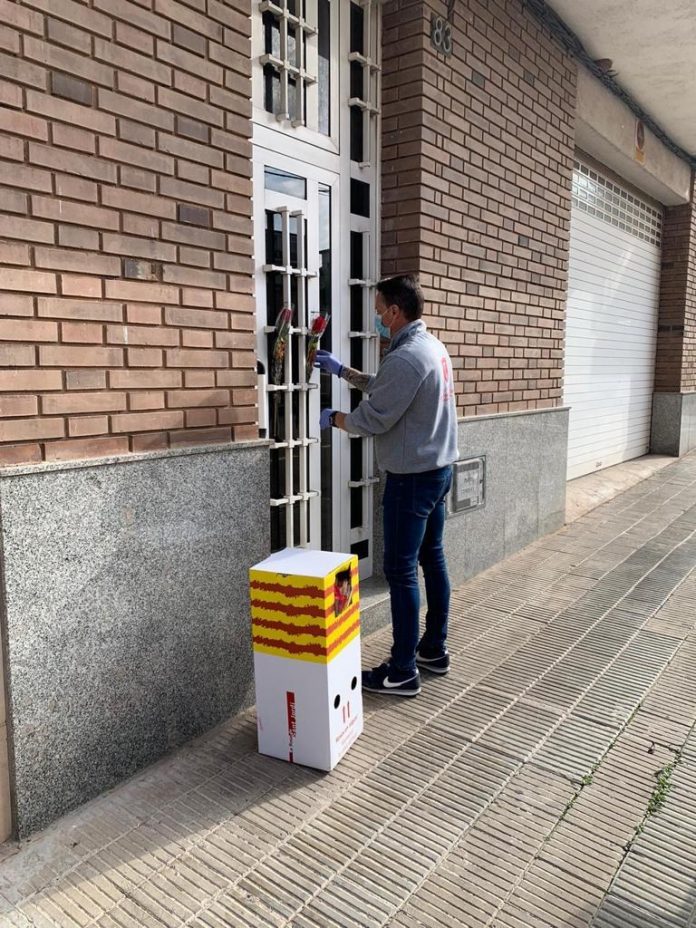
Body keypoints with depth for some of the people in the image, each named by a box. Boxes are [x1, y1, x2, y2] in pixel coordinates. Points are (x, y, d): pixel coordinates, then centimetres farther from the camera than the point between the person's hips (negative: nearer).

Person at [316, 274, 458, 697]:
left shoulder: (406, 358, -22)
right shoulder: (434, 347, 11)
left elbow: (372, 419, -18)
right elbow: (384, 388, 21)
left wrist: (333, 418, 0)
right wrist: (342, 370, 23)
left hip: (412, 477, -10)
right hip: (439, 470, 10)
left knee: (401, 571, -3)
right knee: (433, 558, 16)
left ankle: (403, 671, 7)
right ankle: (435, 649, 29)